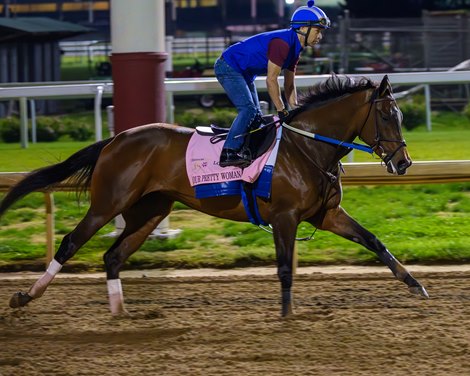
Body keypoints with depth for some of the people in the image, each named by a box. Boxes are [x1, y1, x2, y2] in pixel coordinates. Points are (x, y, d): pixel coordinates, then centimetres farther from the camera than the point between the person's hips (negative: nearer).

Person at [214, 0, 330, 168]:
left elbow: (289, 85, 9)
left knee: (256, 116, 8)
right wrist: (281, 110, -23)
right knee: (248, 109, -21)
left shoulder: (295, 47, 4)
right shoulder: (282, 43, -27)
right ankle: (229, 153, -23)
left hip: (244, 73, 11)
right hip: (229, 67, -11)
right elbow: (271, 80, -27)